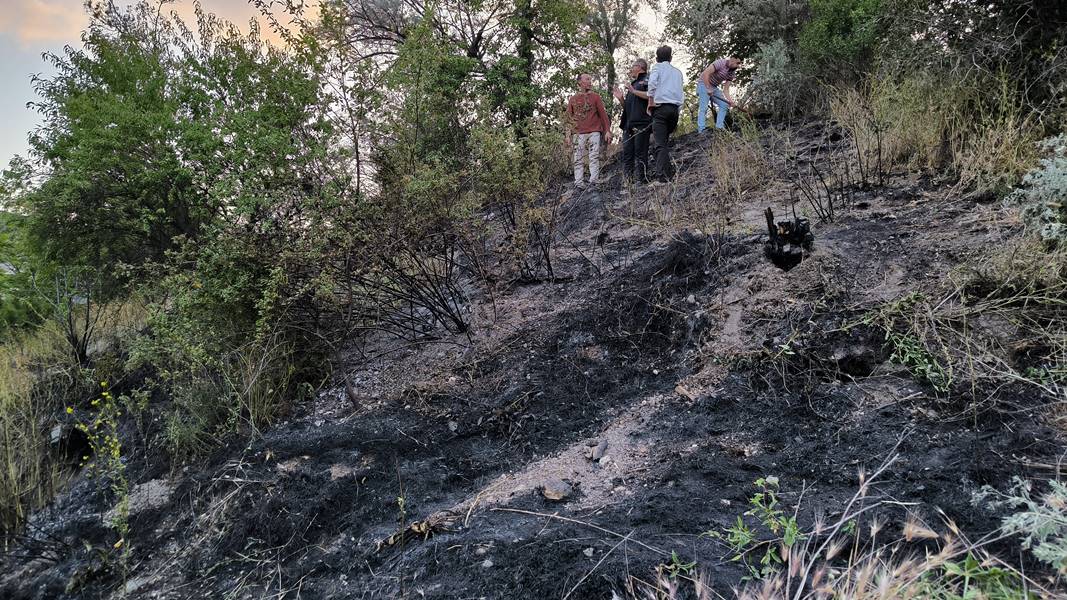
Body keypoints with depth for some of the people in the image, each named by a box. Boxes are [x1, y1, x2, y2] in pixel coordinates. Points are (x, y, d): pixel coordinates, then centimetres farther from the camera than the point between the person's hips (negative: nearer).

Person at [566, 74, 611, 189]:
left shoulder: (595, 96, 12)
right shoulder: (573, 99, 14)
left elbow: (603, 114, 9)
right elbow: (569, 118, 14)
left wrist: (607, 131, 1)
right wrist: (568, 135, 6)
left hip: (594, 132, -1)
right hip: (579, 133, 1)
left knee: (595, 156, -9)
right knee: (578, 159, -3)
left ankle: (594, 181, -11)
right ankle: (578, 182, -3)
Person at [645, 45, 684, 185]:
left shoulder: (658, 67, 10)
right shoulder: (678, 72, 24)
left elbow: (652, 83, -10)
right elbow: (681, 94, 21)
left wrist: (651, 103, -5)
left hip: (661, 107, -5)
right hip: (675, 108, 5)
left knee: (660, 144, -14)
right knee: (665, 142, 14)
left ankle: (660, 177, -25)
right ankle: (666, 173, 5)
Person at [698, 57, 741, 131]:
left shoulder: (732, 73, 0)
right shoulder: (721, 63, -22)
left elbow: (725, 89, -1)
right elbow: (705, 73, -27)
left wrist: (730, 100, -17)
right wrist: (708, 88, -29)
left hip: (714, 87, 8)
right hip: (704, 84, -8)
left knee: (724, 105, 0)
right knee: (703, 108, -16)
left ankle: (719, 128, 1)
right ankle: (701, 131, -17)